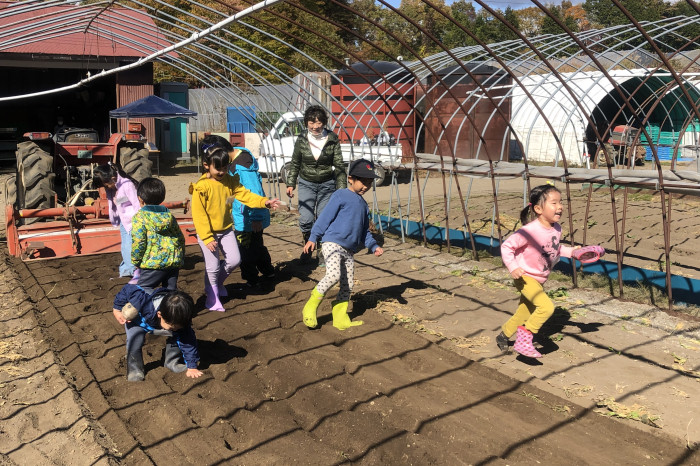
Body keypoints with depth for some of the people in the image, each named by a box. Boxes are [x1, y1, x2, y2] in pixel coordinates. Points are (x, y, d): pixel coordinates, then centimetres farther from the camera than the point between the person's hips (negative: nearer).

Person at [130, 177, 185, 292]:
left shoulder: (139, 217, -3)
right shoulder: (170, 216, 15)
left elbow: (138, 242, -10)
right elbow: (181, 238, 17)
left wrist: (136, 261, 2)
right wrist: (180, 258, 25)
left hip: (154, 262, -6)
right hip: (174, 262, 6)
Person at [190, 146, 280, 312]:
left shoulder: (230, 181, 0)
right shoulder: (201, 186, -18)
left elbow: (245, 195, -7)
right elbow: (199, 214, -17)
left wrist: (264, 202, -25)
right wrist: (207, 238, -19)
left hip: (226, 230, 5)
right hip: (207, 232, -5)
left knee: (234, 260, 3)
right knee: (213, 266, -1)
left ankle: (217, 283, 31)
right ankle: (212, 297, 21)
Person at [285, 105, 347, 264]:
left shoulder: (332, 139, -8)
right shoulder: (301, 140, -5)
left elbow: (339, 166, -3)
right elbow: (295, 164, 8)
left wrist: (341, 189, -7)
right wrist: (290, 184, 3)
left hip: (327, 184, 0)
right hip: (306, 183, 1)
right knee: (305, 219, -9)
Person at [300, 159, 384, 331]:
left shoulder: (363, 204, 20)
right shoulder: (340, 196, -2)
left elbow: (364, 231, 26)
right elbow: (325, 217, -5)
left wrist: (374, 246, 13)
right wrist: (313, 238, -9)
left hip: (349, 251, 8)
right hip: (333, 243, -8)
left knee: (347, 286, 8)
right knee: (333, 275, -26)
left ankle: (340, 318, 19)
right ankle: (311, 307, -8)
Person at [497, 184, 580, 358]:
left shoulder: (556, 228, -3)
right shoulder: (530, 231, -27)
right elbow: (506, 246, -22)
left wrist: (571, 251, 0)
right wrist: (513, 267, -30)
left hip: (540, 280, 8)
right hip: (525, 278, -8)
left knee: (525, 313, 20)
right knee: (547, 307, -25)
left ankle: (503, 336, 43)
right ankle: (523, 341, -11)